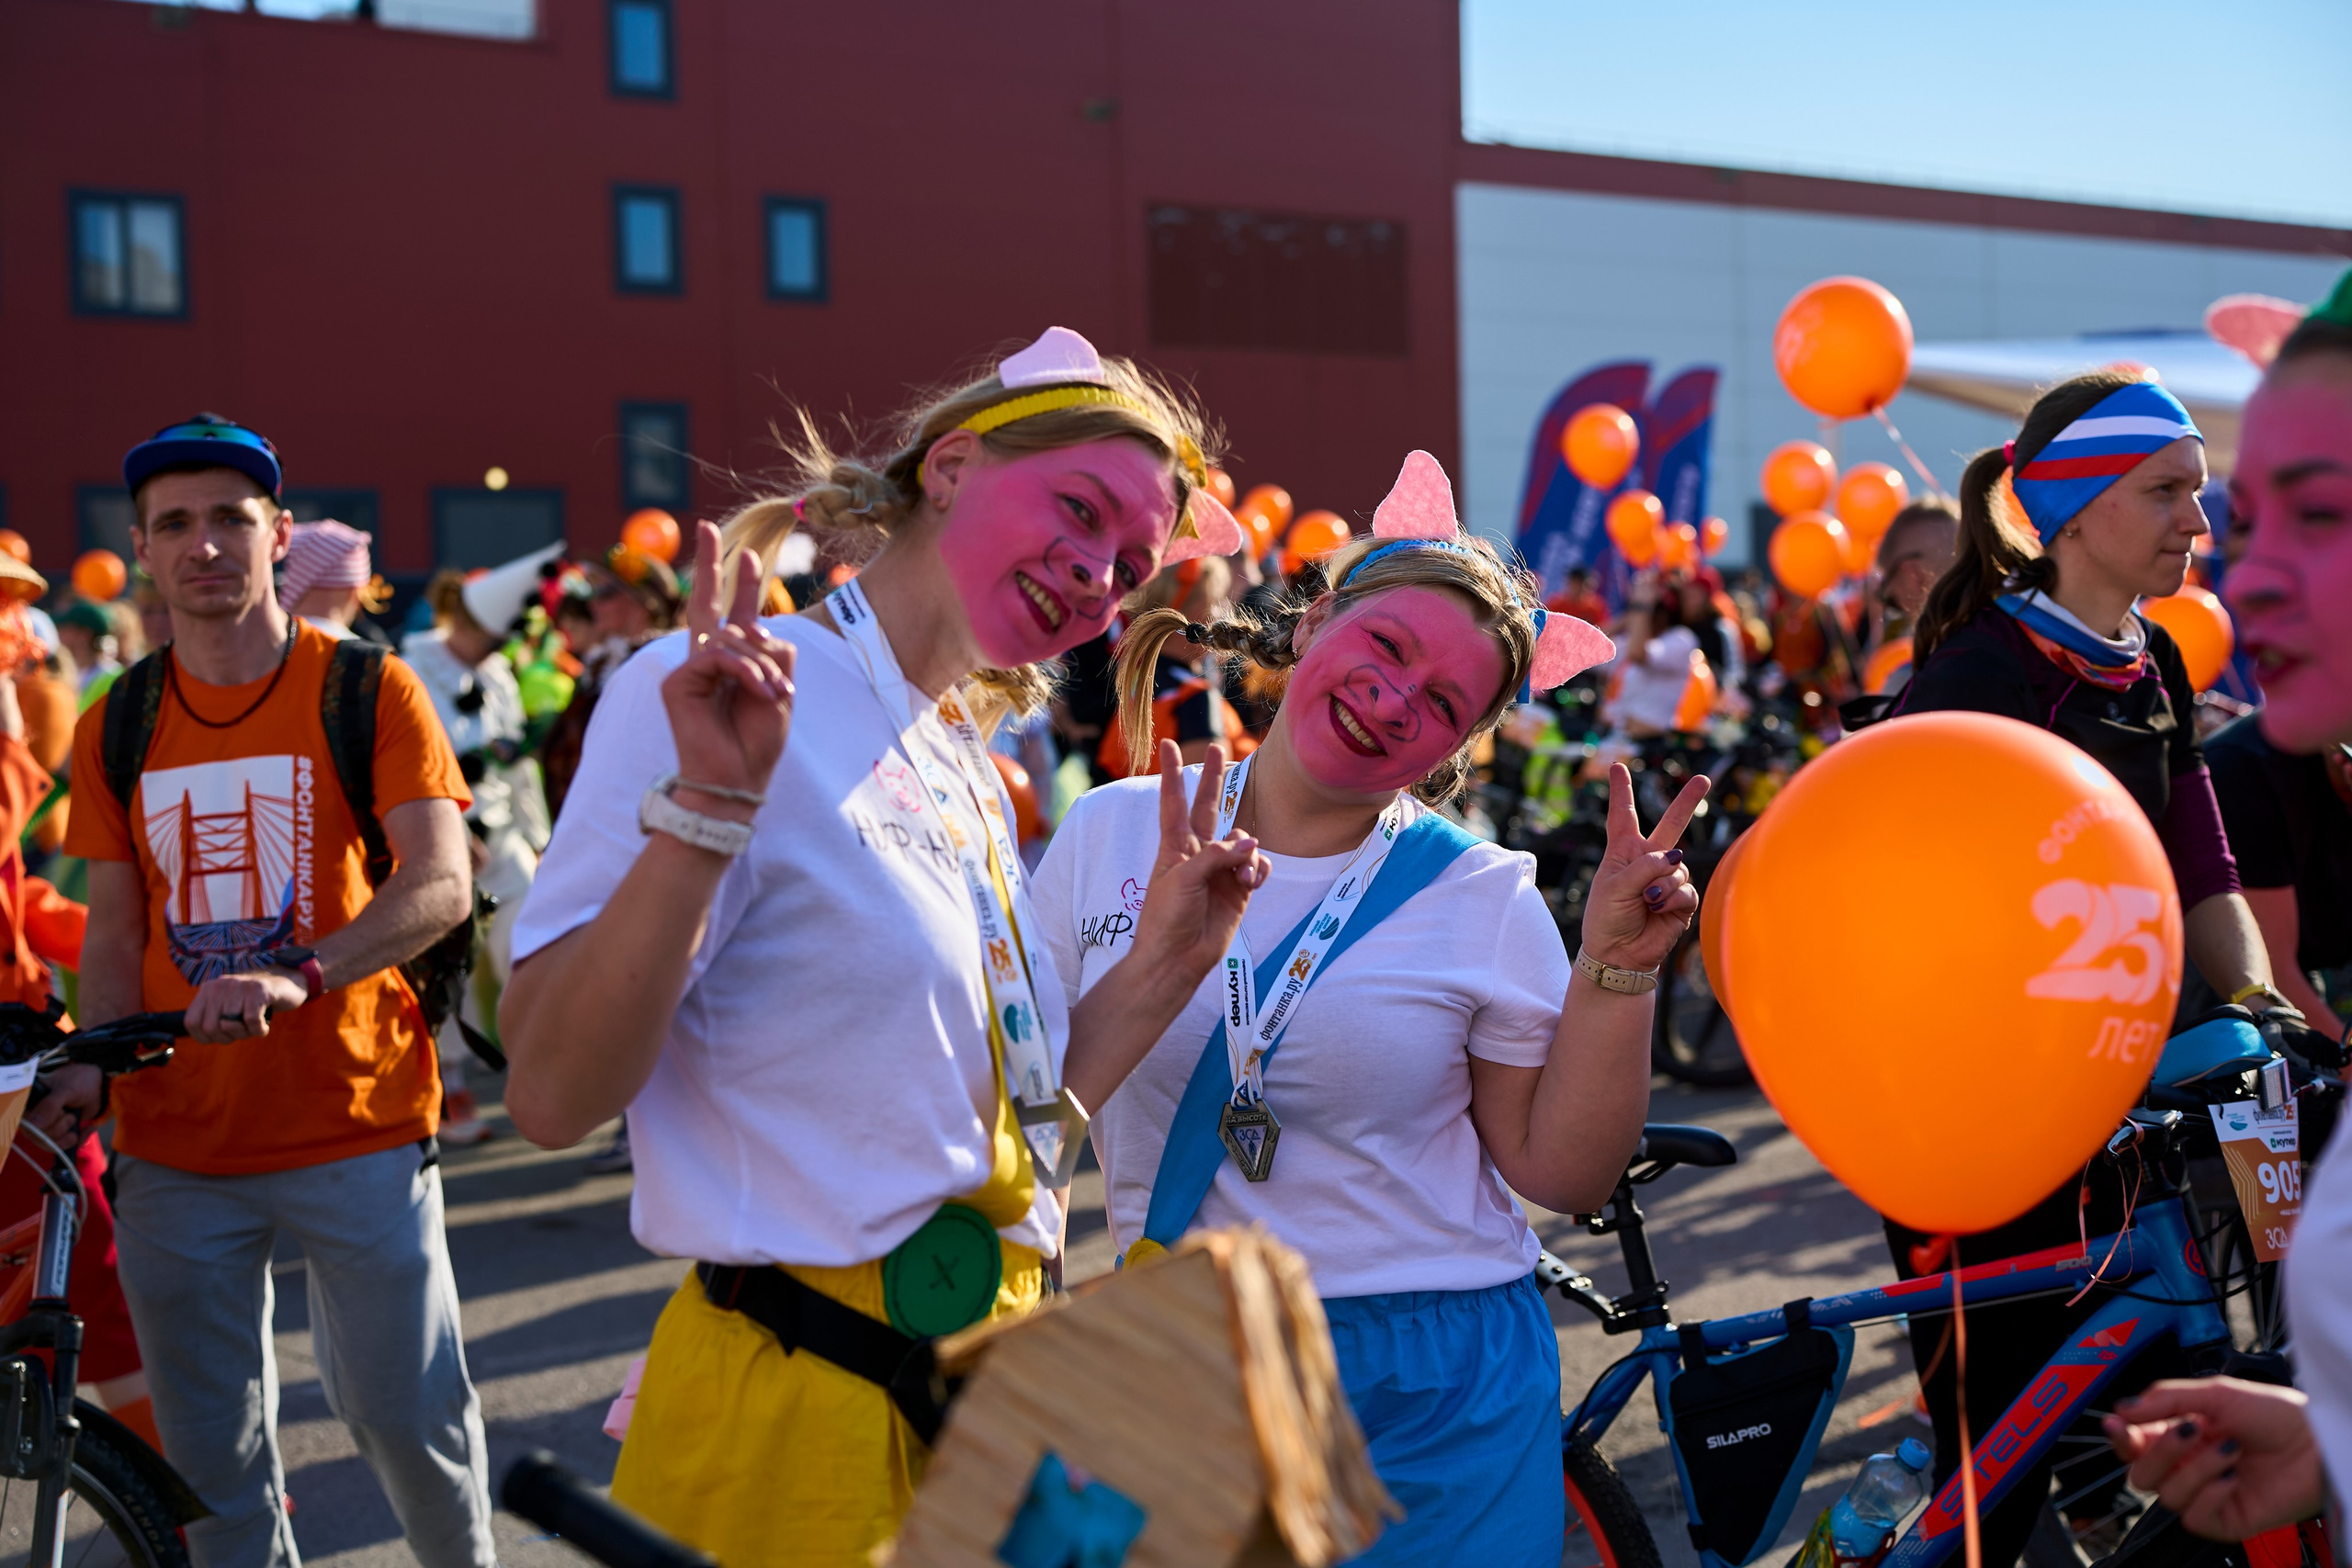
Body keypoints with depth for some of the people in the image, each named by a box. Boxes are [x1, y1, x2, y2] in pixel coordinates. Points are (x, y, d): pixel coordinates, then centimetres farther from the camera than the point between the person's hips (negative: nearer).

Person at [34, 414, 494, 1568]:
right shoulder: (117, 727, 9)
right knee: (212, 1450, 10)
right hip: (176, 1148, 4)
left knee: (407, 1414, 2)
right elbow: (116, 930, 11)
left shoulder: (367, 691, -3)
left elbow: (440, 887, -14)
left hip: (356, 1132, -3)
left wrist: (299, 976, -30)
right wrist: (91, 1070, -7)